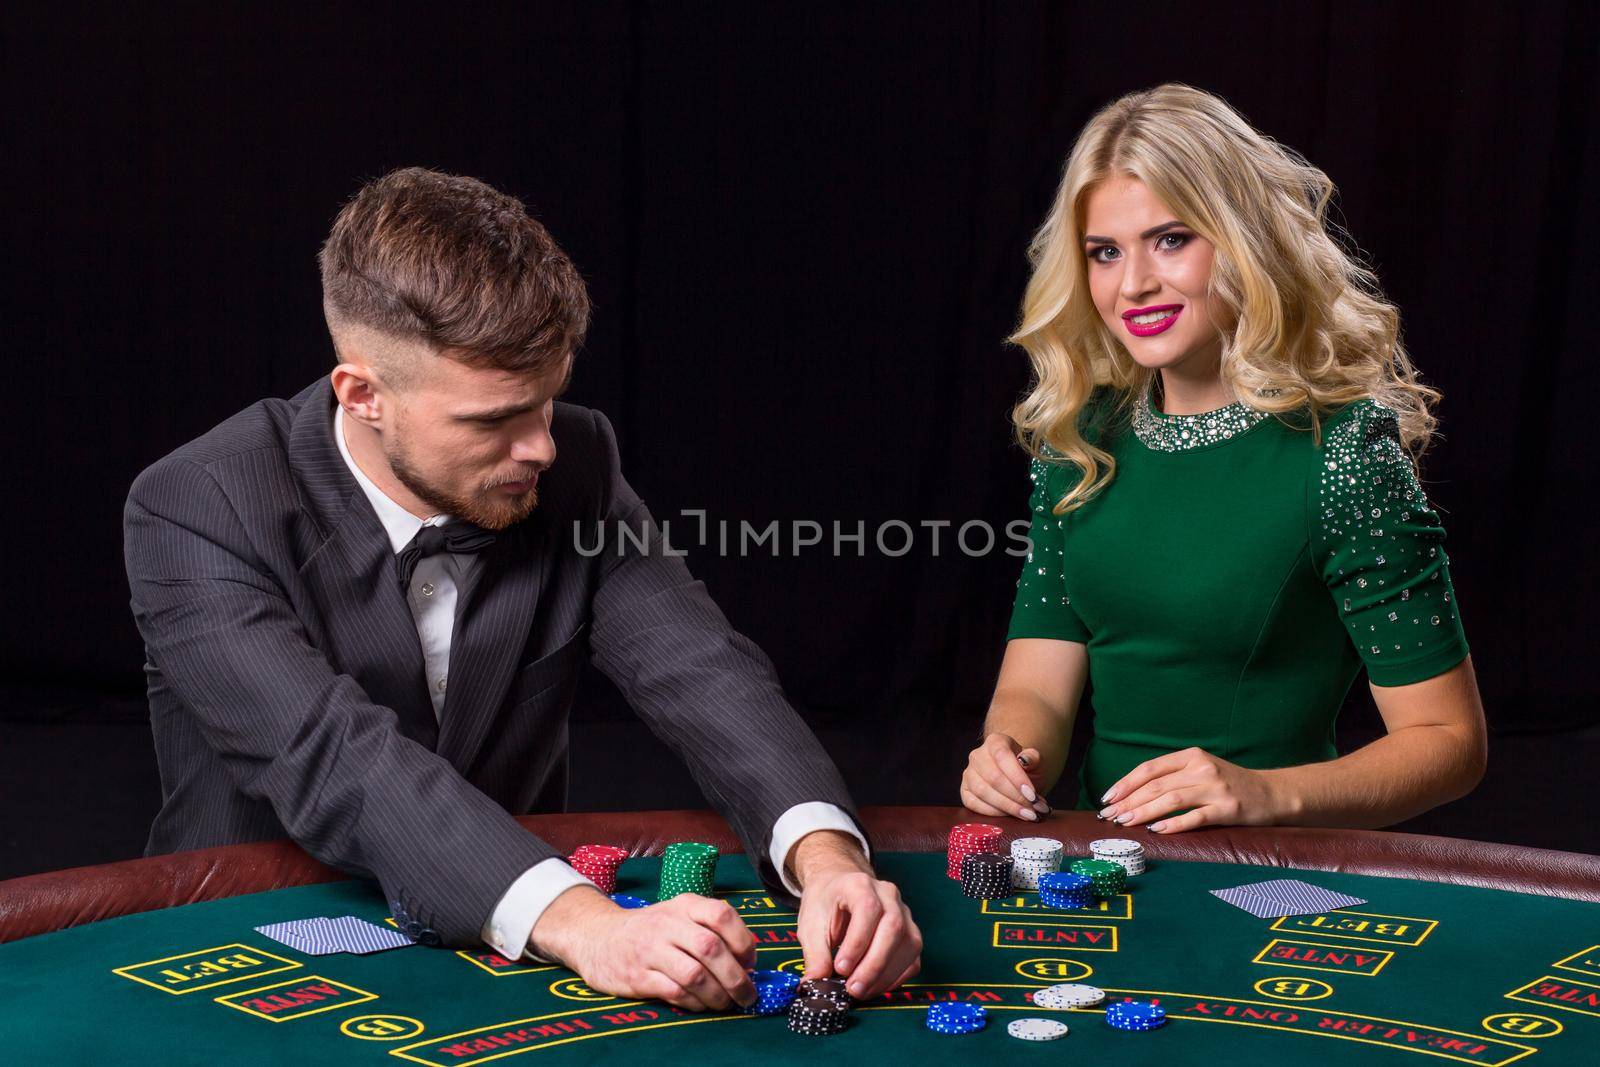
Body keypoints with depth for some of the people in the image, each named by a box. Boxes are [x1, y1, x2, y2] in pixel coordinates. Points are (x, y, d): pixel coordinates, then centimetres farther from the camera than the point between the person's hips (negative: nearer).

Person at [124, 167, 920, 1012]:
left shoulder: (574, 466, -5)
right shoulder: (195, 513, -18)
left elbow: (700, 672, -12)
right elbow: (330, 757, -30)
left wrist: (826, 854, -32)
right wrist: (578, 921, -43)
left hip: (506, 954, 3)